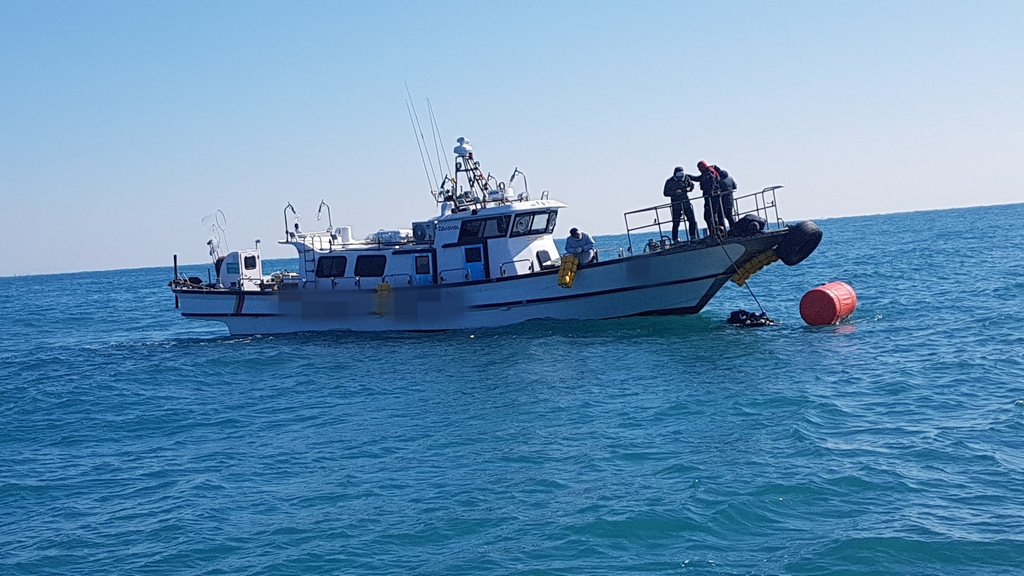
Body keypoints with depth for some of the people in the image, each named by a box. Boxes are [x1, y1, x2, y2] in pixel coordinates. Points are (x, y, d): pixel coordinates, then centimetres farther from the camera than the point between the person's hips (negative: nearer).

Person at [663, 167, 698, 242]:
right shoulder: (669, 182, -6)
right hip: (676, 204, -3)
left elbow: (691, 185, 17)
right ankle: (675, 239, 6)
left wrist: (689, 188, -6)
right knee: (676, 223, -3)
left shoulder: (686, 178, 3)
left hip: (686, 202, 3)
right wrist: (675, 192, -21)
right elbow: (666, 193, -8)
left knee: (692, 220, -1)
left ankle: (693, 237, 10)